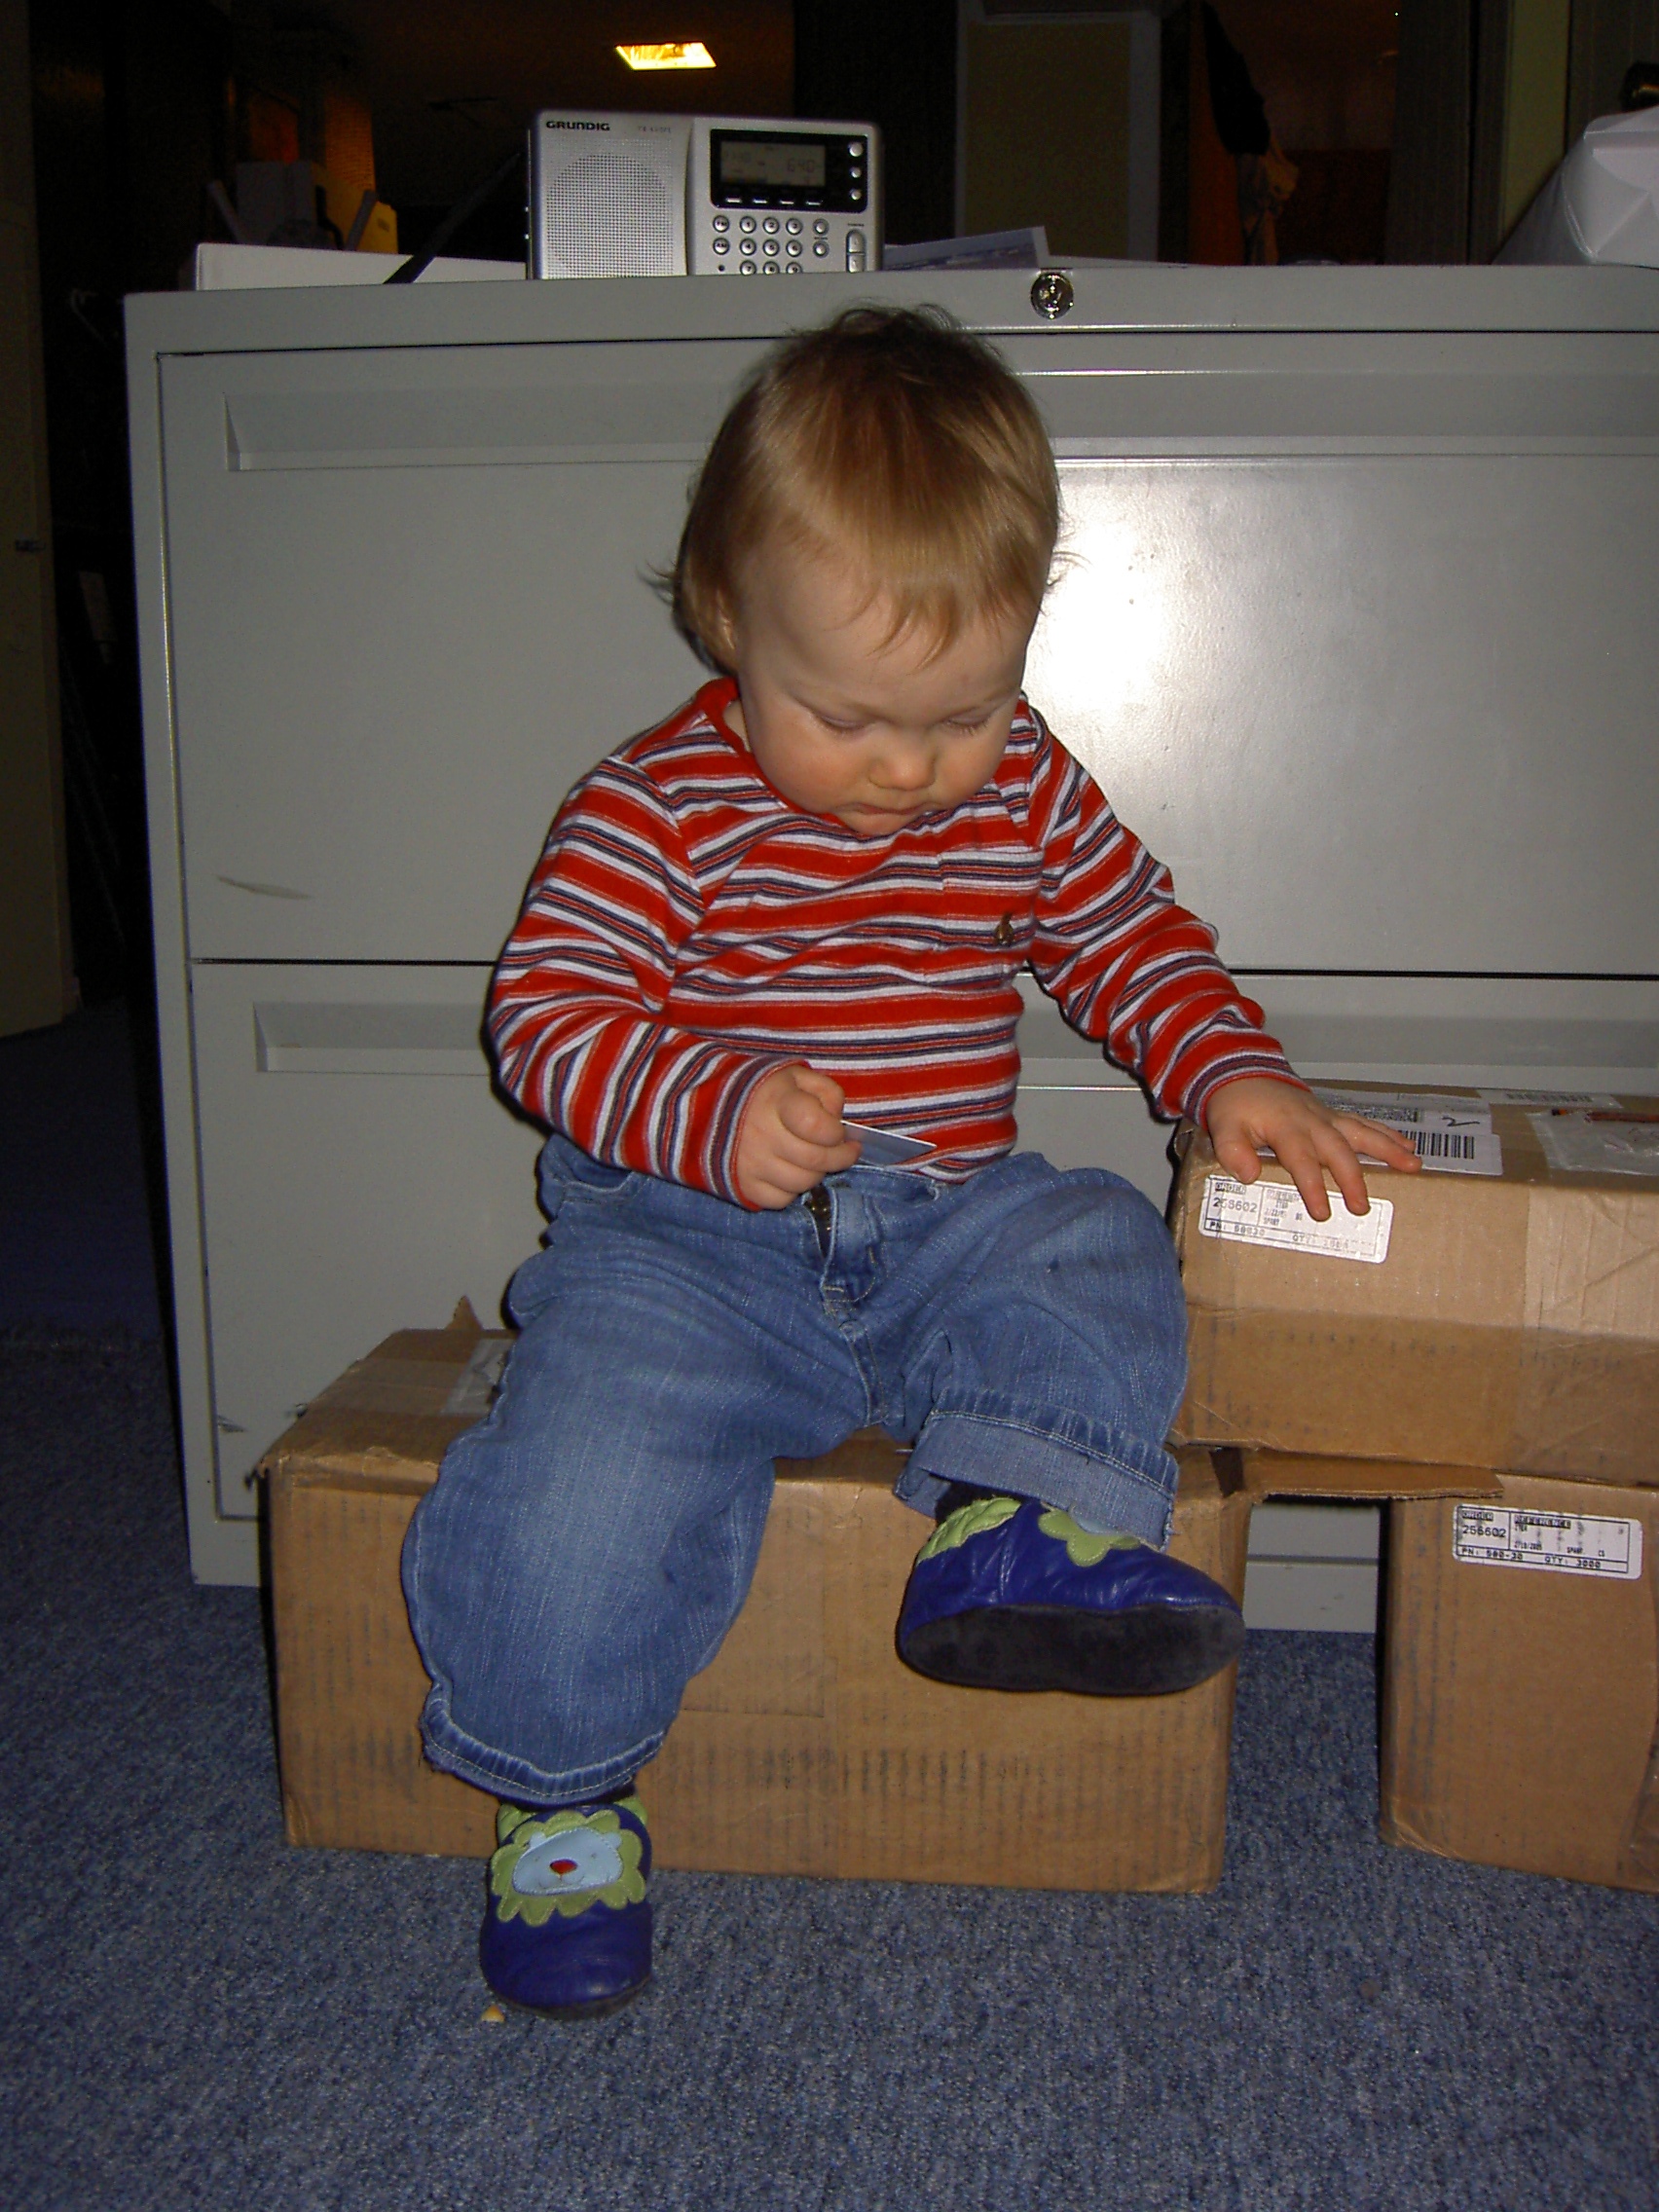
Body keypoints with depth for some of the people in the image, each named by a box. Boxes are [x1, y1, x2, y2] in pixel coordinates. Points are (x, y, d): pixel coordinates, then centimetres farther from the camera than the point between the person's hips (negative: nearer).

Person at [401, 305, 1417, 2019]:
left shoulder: (1029, 792, 7)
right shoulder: (651, 810, -6)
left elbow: (1135, 940, 18)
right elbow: (547, 1012, -8)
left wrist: (1229, 1067, -1)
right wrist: (714, 1106, -25)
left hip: (949, 1222, 4)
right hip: (693, 1239, -4)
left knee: (1095, 1254, -22)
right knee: (596, 1444, -25)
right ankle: (556, 1787, -4)